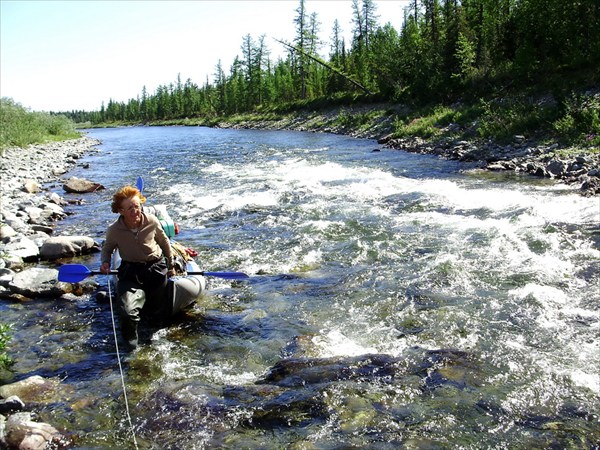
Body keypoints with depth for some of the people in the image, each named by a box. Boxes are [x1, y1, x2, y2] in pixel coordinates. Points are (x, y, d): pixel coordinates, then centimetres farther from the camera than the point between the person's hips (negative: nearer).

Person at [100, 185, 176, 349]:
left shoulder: (152, 222, -13)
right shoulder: (114, 230, -13)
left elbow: (164, 243, 6)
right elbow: (107, 249, 8)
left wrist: (170, 266, 15)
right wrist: (105, 262, -14)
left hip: (156, 267, 1)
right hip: (131, 272, -1)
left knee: (157, 313, 10)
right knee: (128, 313, -21)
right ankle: (130, 340, 12)